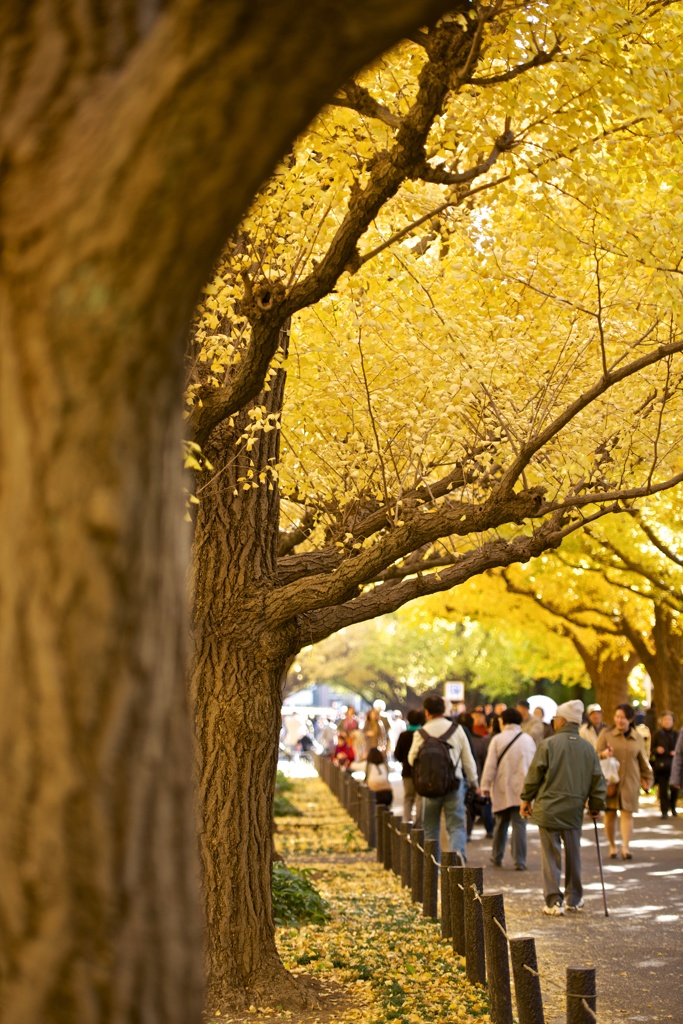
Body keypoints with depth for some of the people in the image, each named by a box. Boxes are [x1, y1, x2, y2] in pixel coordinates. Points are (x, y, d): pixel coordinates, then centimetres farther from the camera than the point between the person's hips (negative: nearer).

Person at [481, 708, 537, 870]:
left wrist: (486, 785, -2)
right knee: (519, 824, -2)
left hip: (502, 789, 0)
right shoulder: (528, 739, 5)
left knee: (501, 824, 13)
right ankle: (519, 861, -8)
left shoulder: (497, 739, -3)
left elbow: (490, 765, -6)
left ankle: (496, 857, 24)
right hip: (522, 789, 1)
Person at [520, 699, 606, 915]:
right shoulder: (588, 748, 3)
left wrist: (526, 799, 8)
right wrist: (596, 806, 18)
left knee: (551, 856, 1)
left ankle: (554, 901, -2)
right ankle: (574, 898, 26)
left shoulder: (548, 744, -8)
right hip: (574, 809, 3)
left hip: (548, 808, -3)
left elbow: (534, 774, -5)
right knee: (573, 855, 16)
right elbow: (598, 780, 7)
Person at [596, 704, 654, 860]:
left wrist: (647, 778, 17)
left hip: (630, 781, 1)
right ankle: (612, 846, 14)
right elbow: (596, 755, 0)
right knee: (610, 813, 2)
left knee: (627, 813, -7)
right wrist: (603, 754, -22)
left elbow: (643, 760, 16)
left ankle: (625, 847, -11)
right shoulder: (606, 733, 1)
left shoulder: (637, 738, 7)